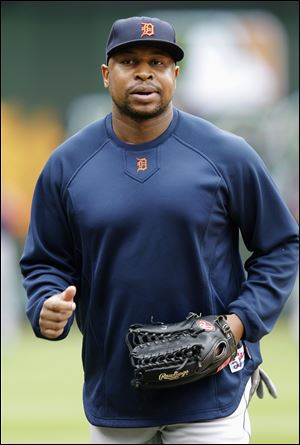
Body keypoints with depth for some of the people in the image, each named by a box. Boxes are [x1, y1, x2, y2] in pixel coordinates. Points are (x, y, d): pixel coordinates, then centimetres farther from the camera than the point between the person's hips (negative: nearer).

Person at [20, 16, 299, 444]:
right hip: (111, 391, 2)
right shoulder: (66, 164, 2)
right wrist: (48, 310, -13)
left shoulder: (227, 155, -3)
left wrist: (241, 321, -10)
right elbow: (46, 262, 9)